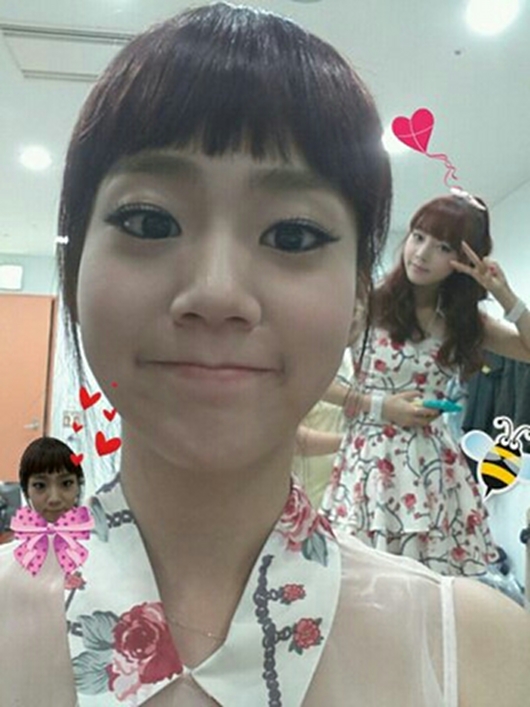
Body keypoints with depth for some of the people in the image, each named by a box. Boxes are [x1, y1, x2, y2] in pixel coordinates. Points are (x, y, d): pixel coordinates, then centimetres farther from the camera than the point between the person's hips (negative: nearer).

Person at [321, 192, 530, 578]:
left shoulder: (465, 320, 10)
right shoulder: (368, 305, -4)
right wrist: (379, 406, -10)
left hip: (436, 464, 4)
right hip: (373, 457, -3)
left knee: (443, 576, 2)